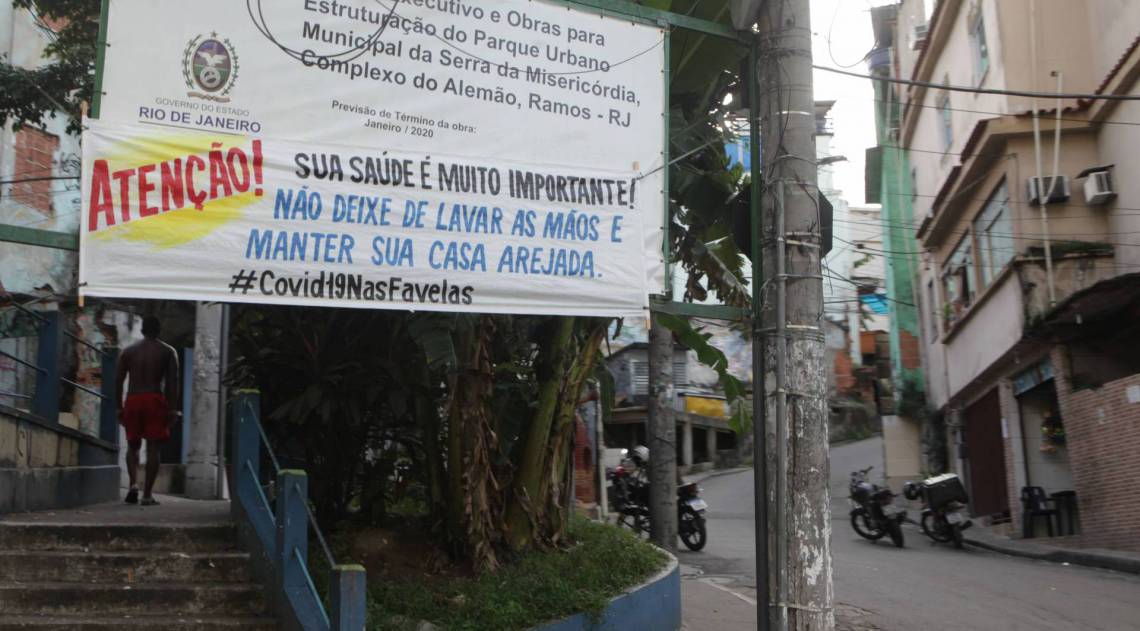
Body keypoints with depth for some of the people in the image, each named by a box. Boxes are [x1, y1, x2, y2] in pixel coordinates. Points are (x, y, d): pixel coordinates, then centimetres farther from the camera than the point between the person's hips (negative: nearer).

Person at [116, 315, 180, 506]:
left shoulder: (127, 351, 12)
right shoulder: (168, 351, 5)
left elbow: (119, 381, 9)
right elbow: (172, 382, -3)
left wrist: (120, 408, 13)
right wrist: (173, 409, -2)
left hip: (133, 400, 2)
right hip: (155, 400, -2)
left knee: (133, 445, 15)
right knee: (153, 447, 0)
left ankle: (133, 483, -7)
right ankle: (147, 494, -3)